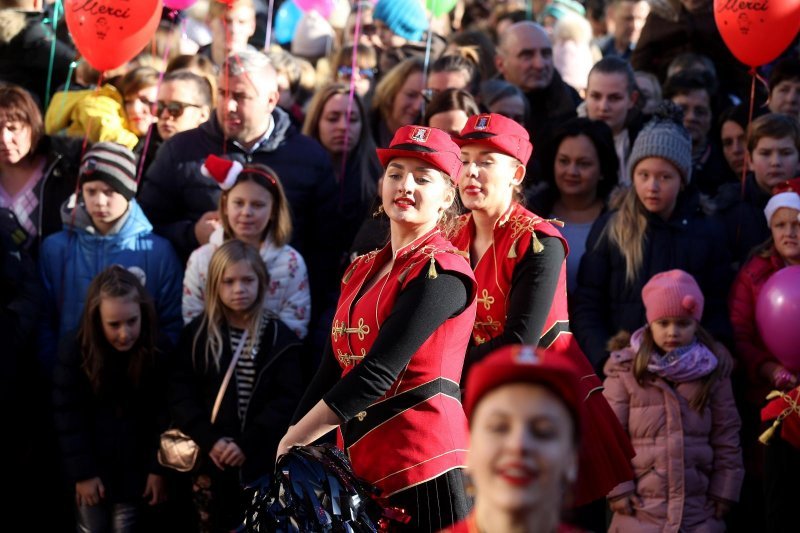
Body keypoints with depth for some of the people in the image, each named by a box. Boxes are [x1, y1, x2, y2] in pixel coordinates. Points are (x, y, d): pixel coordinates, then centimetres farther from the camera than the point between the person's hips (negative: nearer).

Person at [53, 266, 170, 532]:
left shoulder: (156, 355, -10)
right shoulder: (75, 353, -12)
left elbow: (164, 417, -5)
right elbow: (68, 420, -10)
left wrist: (159, 469, -8)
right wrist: (82, 473, -12)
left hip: (135, 471, 0)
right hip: (92, 470, 0)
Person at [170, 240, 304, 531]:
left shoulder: (280, 338, 1)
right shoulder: (197, 334, 4)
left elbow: (288, 399, -6)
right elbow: (180, 396, -2)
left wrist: (247, 443, -17)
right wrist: (211, 441, -15)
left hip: (262, 463, -1)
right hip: (211, 461, 1)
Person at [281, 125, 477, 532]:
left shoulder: (441, 271, -10)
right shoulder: (361, 270, 15)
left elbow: (377, 372, -17)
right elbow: (332, 370, 15)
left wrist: (294, 440, -14)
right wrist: (288, 449, 6)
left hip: (422, 467, -7)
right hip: (361, 464, 7)